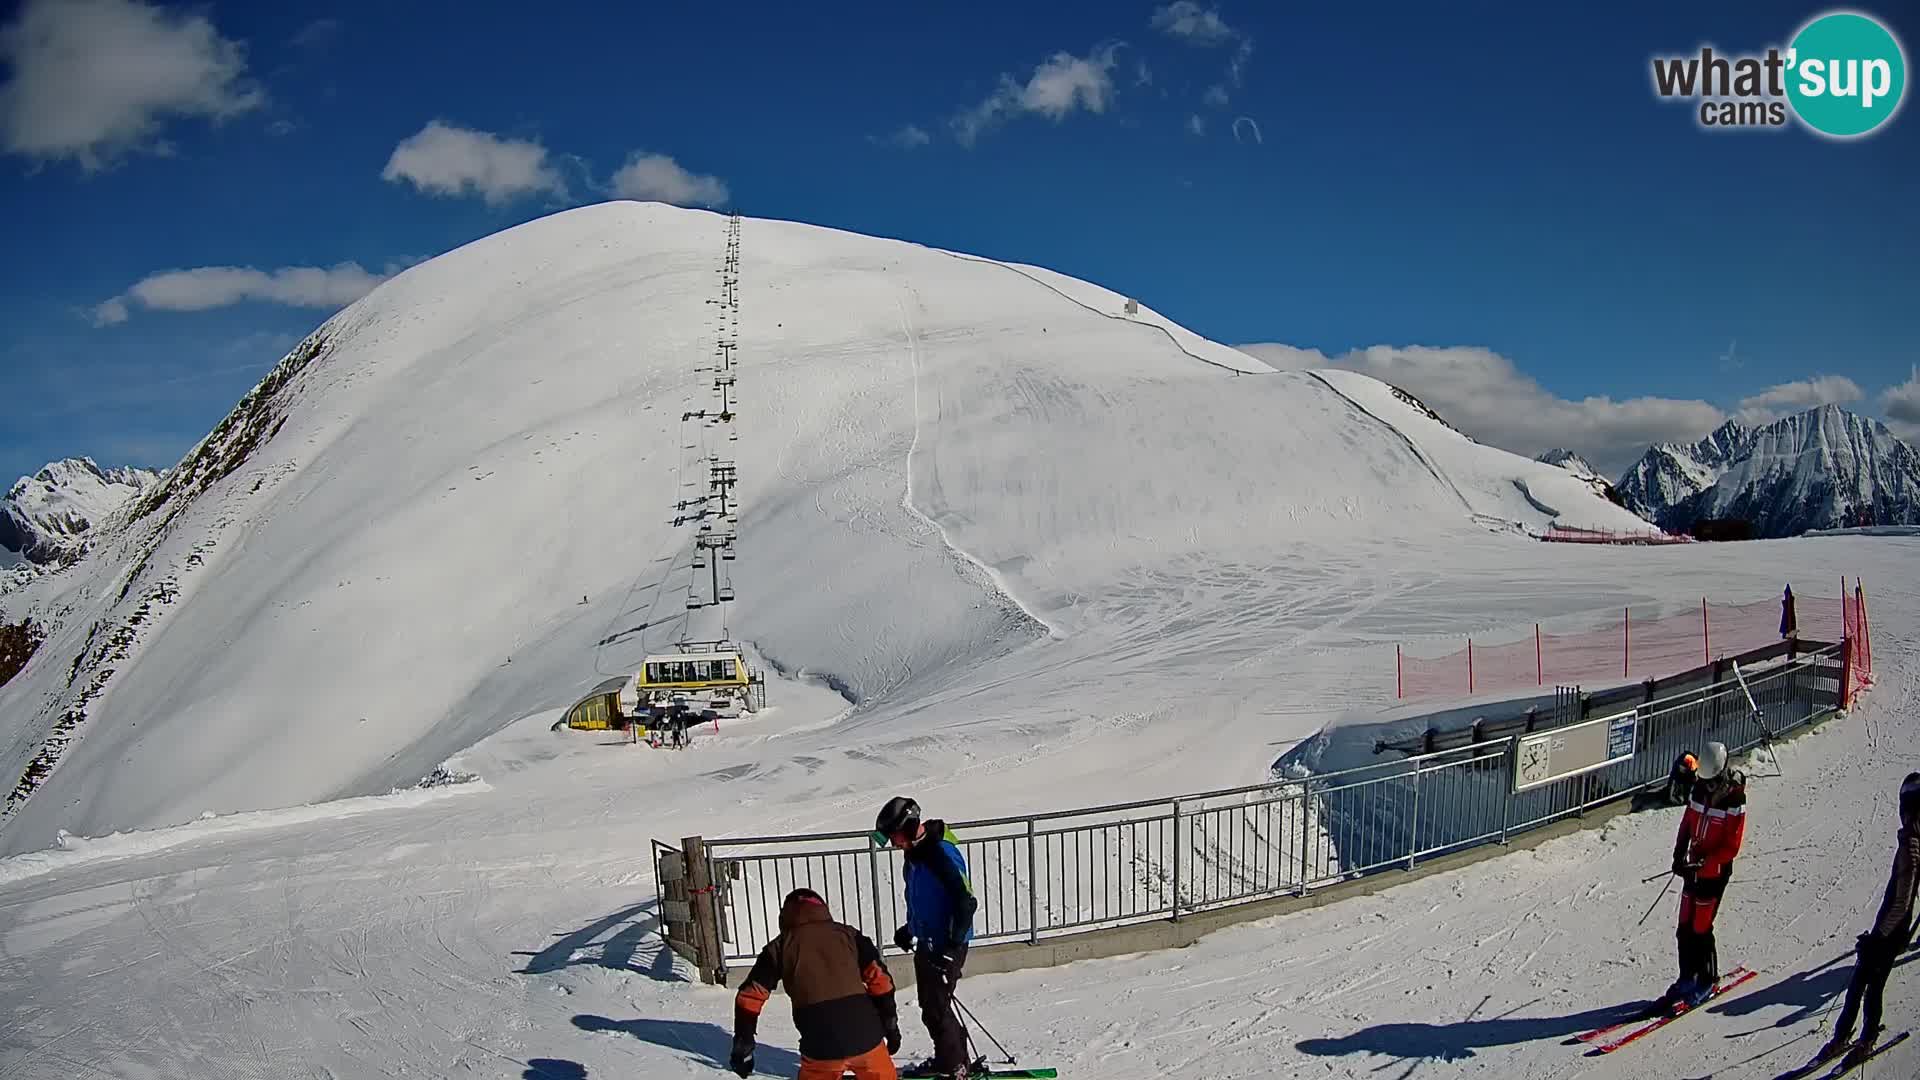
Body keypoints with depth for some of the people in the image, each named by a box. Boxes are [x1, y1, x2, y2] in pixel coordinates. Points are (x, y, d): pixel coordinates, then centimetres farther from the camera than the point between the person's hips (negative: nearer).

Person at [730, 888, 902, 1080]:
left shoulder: (780, 947, 12)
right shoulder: (847, 934, 13)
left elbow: (750, 996, 10)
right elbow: (879, 977, 6)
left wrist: (742, 1046, 17)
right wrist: (890, 1024, 13)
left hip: (820, 1046, -1)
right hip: (865, 1036, 1)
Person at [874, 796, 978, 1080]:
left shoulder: (942, 854, -24)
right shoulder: (915, 853, 6)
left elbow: (966, 902, -25)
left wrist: (952, 947, -25)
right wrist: (909, 929, 21)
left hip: (946, 946, -9)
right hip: (926, 942, 9)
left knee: (936, 1008, -5)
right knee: (929, 1004, 17)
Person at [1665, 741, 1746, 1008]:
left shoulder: (1734, 800, -16)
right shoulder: (1699, 790, 3)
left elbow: (1732, 847, -17)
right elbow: (1687, 825, 12)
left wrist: (1704, 863, -24)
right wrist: (1679, 856, 0)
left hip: (1715, 873, -6)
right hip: (1693, 869, 6)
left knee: (1700, 929, -2)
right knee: (1685, 927, 10)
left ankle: (1707, 981, 15)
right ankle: (1687, 977, 24)